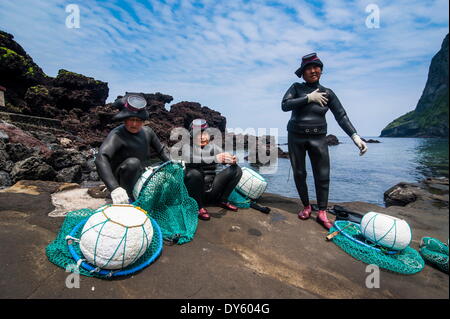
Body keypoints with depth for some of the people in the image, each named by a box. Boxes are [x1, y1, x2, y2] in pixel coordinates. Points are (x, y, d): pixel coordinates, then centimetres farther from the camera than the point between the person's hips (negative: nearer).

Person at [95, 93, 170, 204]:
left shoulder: (147, 132, 1)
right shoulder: (117, 135, -18)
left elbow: (161, 150, 13)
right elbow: (101, 159, -33)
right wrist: (114, 188, -48)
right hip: (123, 185, -6)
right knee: (132, 162, -34)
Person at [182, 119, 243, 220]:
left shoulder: (213, 147, 10)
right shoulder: (188, 147, -3)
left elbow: (224, 157, -3)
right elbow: (190, 159, -24)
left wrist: (232, 160, -28)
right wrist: (214, 158, -38)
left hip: (211, 191, 4)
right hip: (195, 191, -4)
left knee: (236, 170, -7)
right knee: (194, 173, -36)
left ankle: (222, 200, 4)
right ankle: (198, 206, -14)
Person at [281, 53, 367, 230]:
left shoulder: (327, 93, 4)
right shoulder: (296, 88, 3)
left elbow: (341, 116, -1)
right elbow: (285, 105, -13)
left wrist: (355, 136, -12)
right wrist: (308, 98, -16)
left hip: (318, 138, 1)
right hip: (296, 137, 0)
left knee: (323, 175, -3)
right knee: (299, 174, 3)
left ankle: (322, 213, 9)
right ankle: (306, 207, 21)